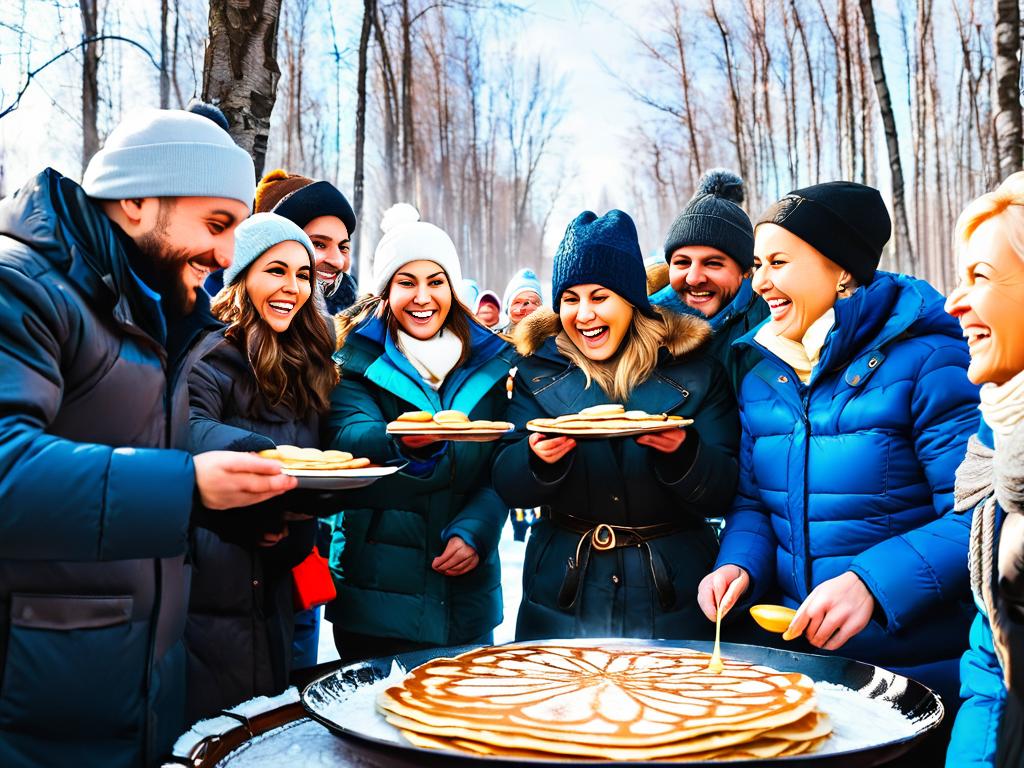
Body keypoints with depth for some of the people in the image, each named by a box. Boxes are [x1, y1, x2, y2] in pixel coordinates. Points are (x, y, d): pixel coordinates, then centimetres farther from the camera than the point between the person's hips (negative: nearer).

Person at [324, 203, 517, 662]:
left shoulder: (488, 360, 6)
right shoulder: (357, 358, -1)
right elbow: (345, 438, -18)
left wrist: (474, 532, -11)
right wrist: (401, 441, -39)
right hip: (377, 587, -3)